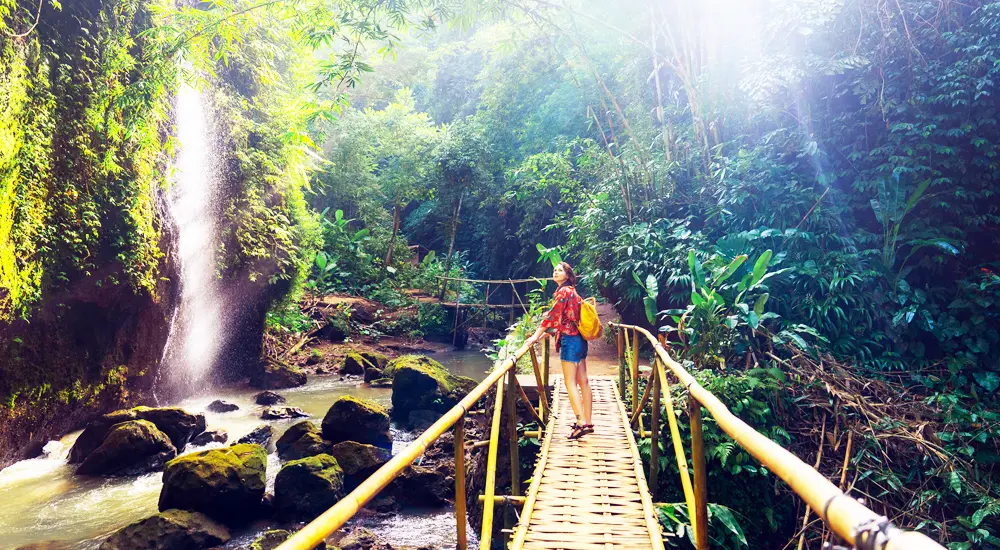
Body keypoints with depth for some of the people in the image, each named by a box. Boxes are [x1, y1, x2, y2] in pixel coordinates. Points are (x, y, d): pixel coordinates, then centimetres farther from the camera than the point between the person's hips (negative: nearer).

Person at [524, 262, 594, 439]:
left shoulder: (564, 291, -10)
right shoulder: (572, 292, 18)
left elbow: (552, 315, -16)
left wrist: (536, 336, -16)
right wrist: (546, 333, 23)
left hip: (569, 340, -9)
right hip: (579, 339, 9)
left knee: (570, 382, -9)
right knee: (583, 381, 8)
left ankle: (581, 422, -14)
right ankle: (588, 422, 11)